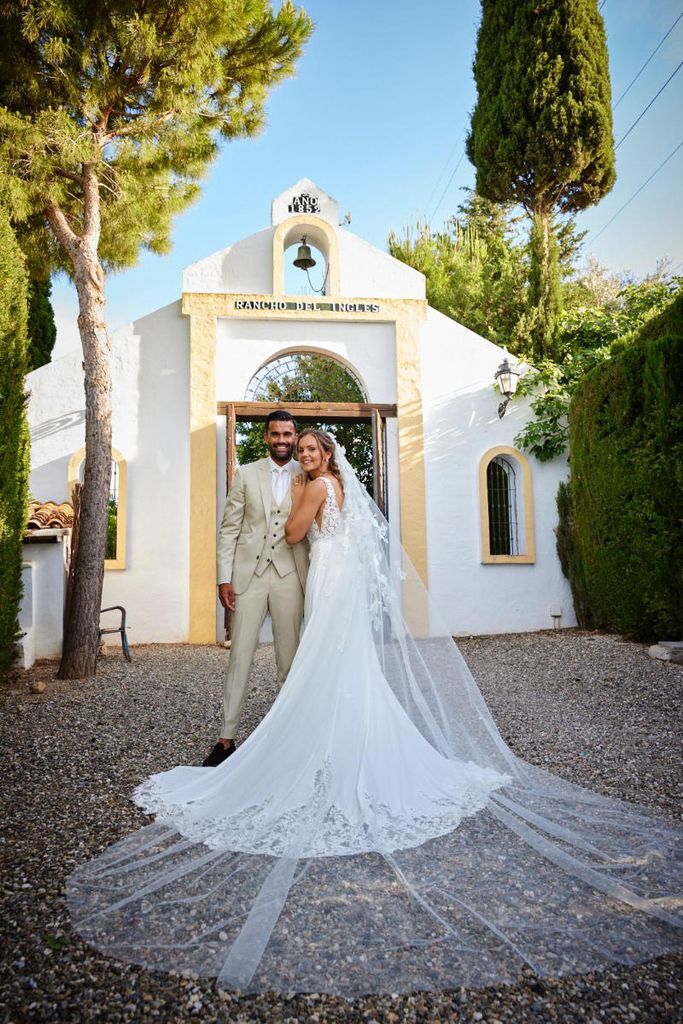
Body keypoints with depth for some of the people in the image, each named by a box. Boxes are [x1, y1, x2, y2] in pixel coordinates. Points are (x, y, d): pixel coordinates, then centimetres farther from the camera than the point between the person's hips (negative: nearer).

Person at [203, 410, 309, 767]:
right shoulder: (246, 474, 6)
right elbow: (229, 529, 4)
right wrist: (224, 578, -4)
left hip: (289, 576, 1)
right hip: (249, 574, 0)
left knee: (289, 658, 7)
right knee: (240, 656, 2)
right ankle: (226, 738, 11)